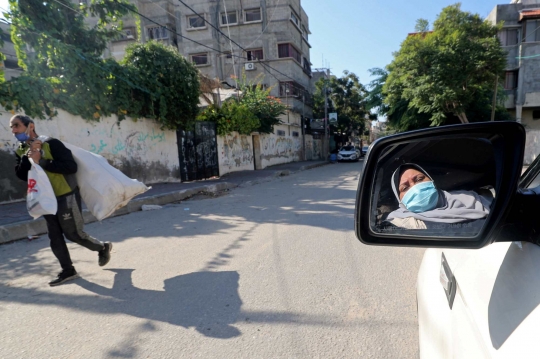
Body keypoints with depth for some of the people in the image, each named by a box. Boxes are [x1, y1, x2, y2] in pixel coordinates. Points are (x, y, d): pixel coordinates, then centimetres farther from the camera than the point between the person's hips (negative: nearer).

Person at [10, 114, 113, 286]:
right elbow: (21, 175, -6)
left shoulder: (51, 143, -16)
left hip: (66, 196, -7)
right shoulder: (21, 151, 7)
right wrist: (28, 155, -17)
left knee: (73, 233, 1)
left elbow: (71, 166, -24)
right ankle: (68, 270, 20)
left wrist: (41, 161, -25)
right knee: (54, 238, 9)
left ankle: (103, 247, 25)